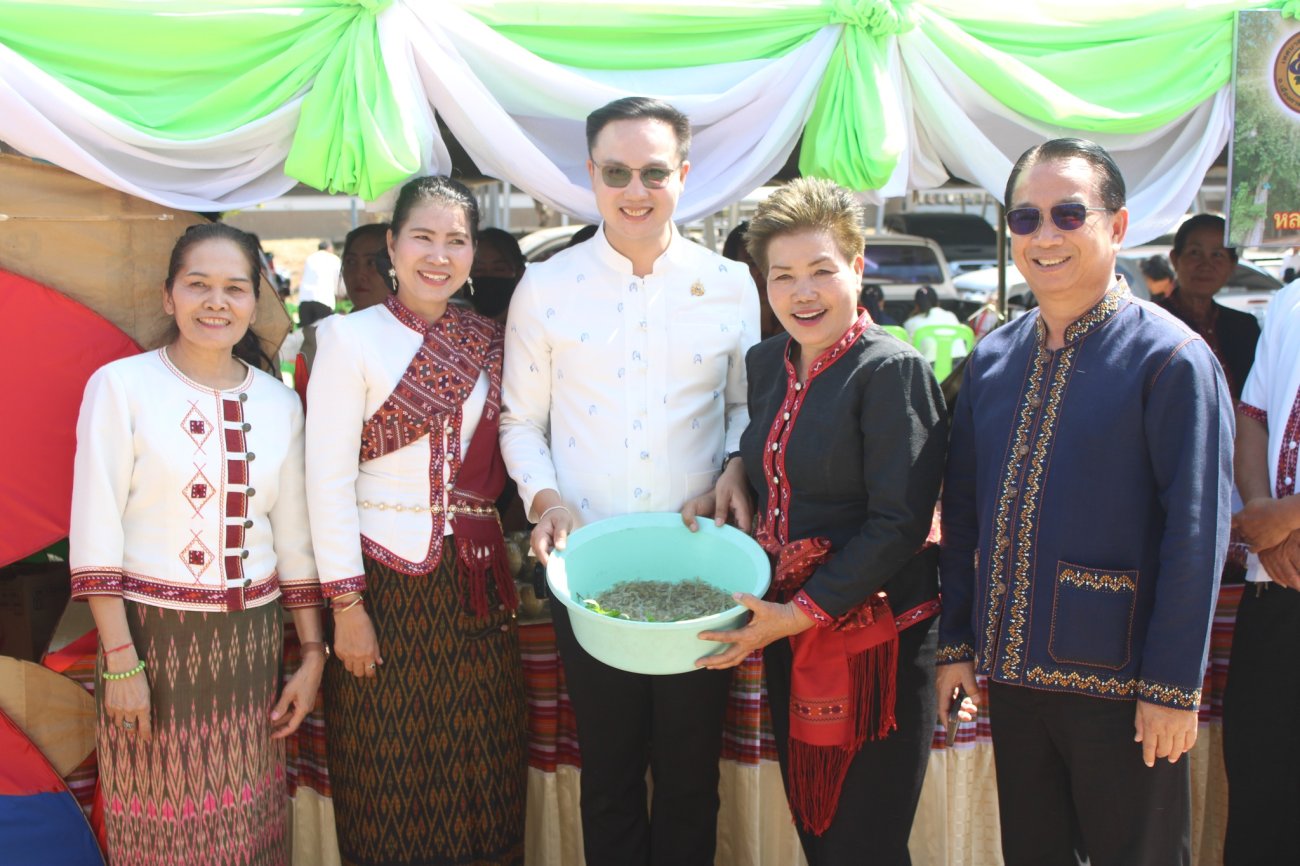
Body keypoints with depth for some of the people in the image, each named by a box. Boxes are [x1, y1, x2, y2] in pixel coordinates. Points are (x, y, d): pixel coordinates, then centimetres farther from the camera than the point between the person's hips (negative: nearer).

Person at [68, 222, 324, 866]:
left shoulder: (279, 402, 6)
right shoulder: (120, 385, -7)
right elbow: (95, 532, -9)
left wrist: (312, 654, 9)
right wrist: (120, 660, -12)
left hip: (252, 641, 4)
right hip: (153, 637, -3)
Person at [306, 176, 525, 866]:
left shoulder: (488, 342, 8)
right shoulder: (352, 338, -5)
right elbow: (328, 480, -9)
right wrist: (346, 603, -12)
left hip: (474, 580, 4)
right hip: (386, 580, -4)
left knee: (479, 776, 11)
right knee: (389, 782, 7)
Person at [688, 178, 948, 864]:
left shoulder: (892, 369, -14)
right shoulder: (765, 364, 8)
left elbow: (899, 522, -18)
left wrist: (803, 613, -19)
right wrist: (719, 499, 2)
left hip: (872, 640, -6)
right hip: (787, 633, 7)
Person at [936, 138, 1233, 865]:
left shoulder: (1171, 357, -10)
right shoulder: (992, 360, 6)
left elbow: (1196, 532, -13)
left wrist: (1173, 686, -14)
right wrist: (956, 641, 8)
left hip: (1121, 684, -5)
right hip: (1012, 670, 5)